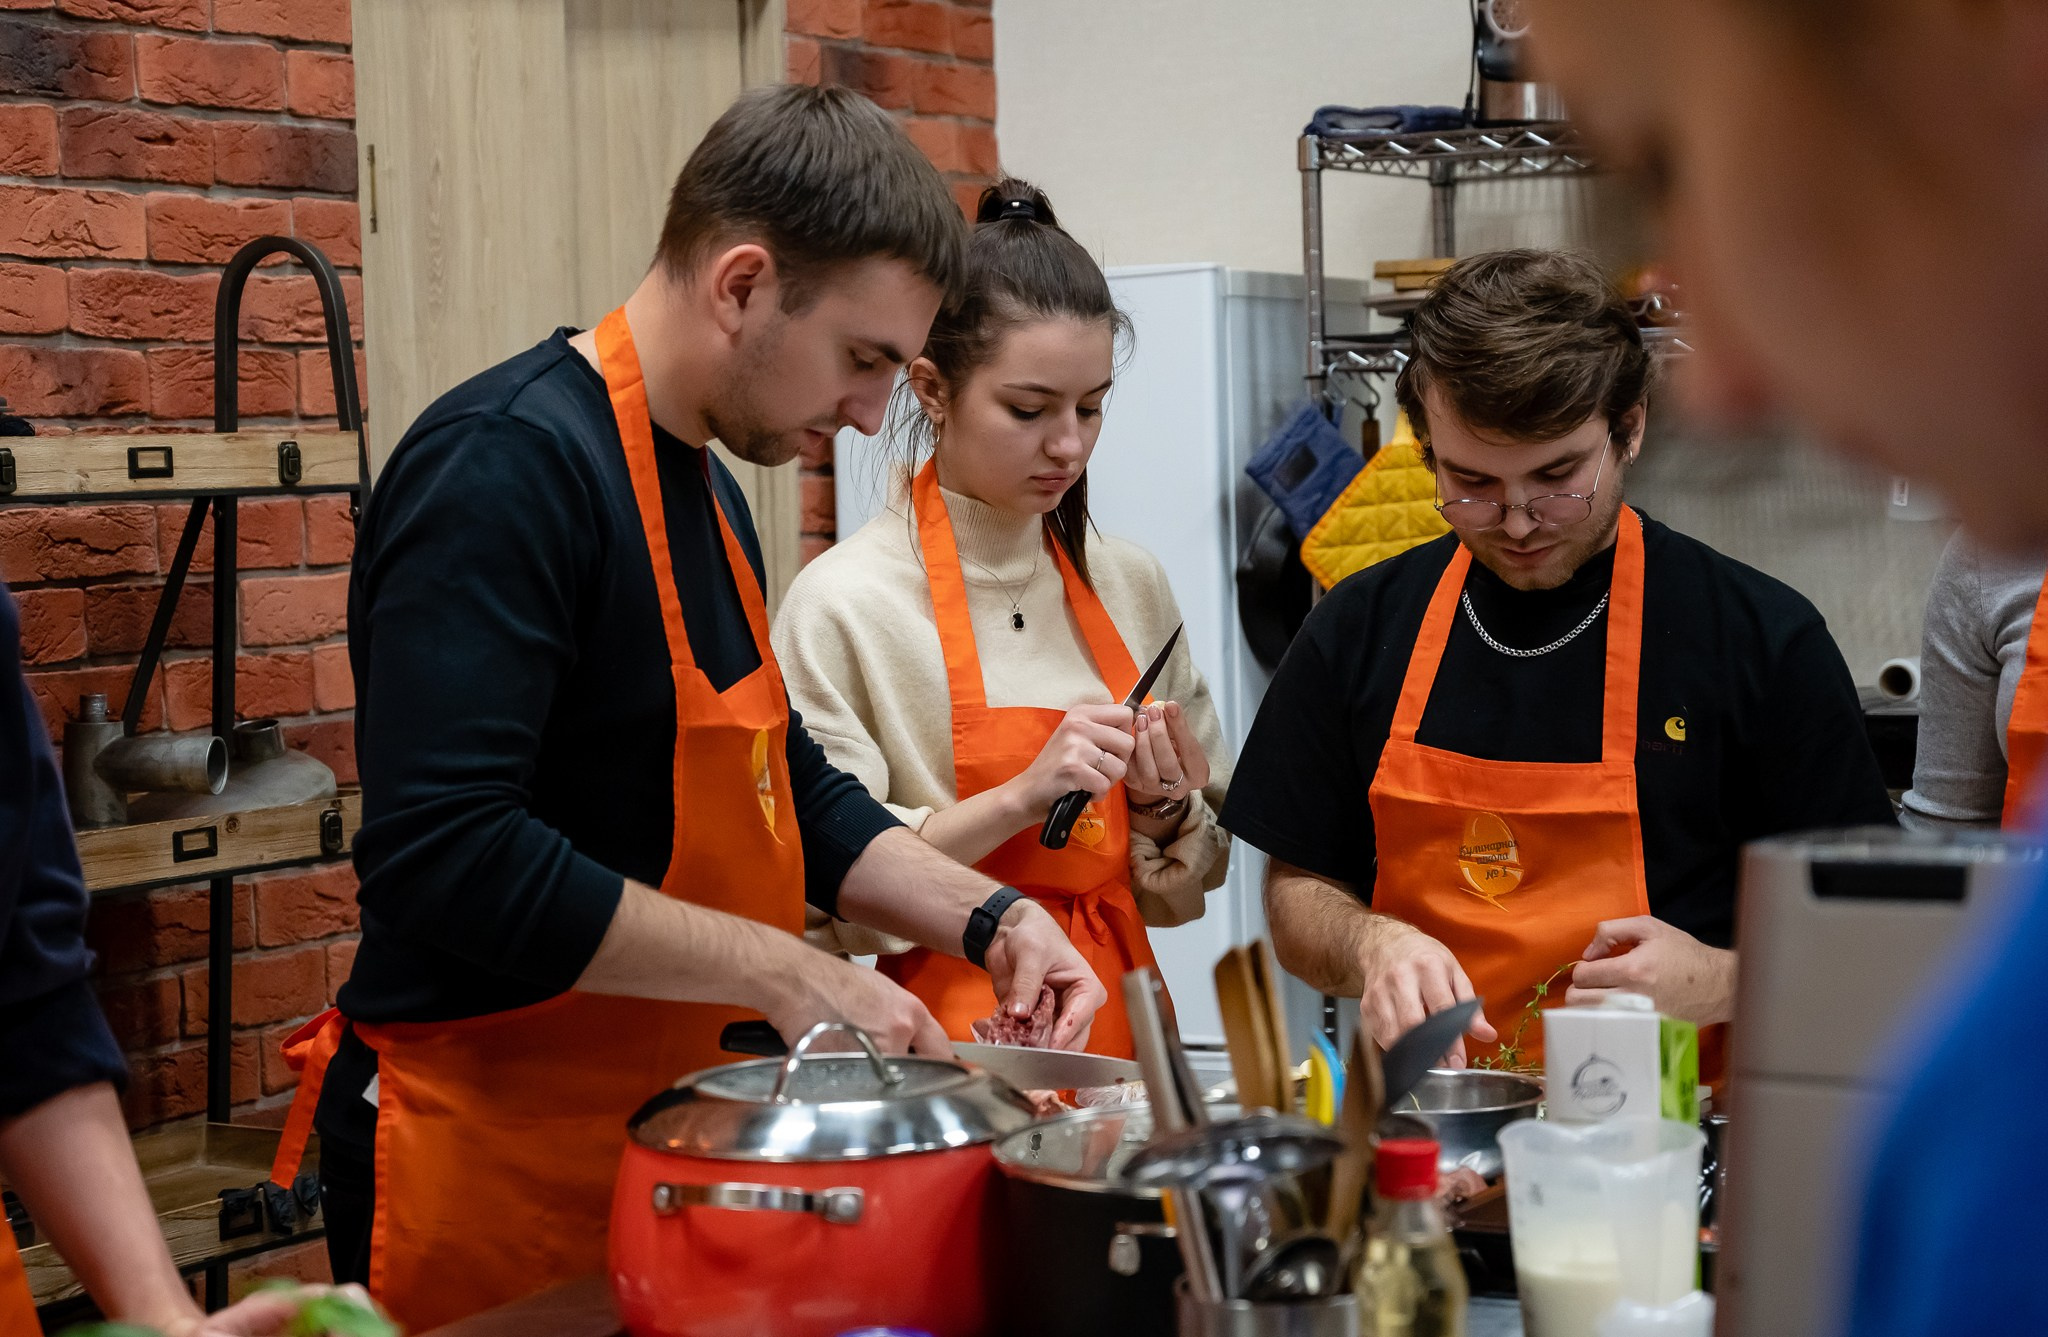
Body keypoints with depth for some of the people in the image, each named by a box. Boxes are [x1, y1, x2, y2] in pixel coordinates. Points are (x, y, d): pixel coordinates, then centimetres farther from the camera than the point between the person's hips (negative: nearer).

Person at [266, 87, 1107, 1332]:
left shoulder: (705, 486, 10)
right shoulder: (506, 466, -20)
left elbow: (786, 789, 18)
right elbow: (447, 856, -29)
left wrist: (989, 917, 4)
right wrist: (782, 972, -22)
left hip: (662, 1123, 9)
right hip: (492, 1154, -9)